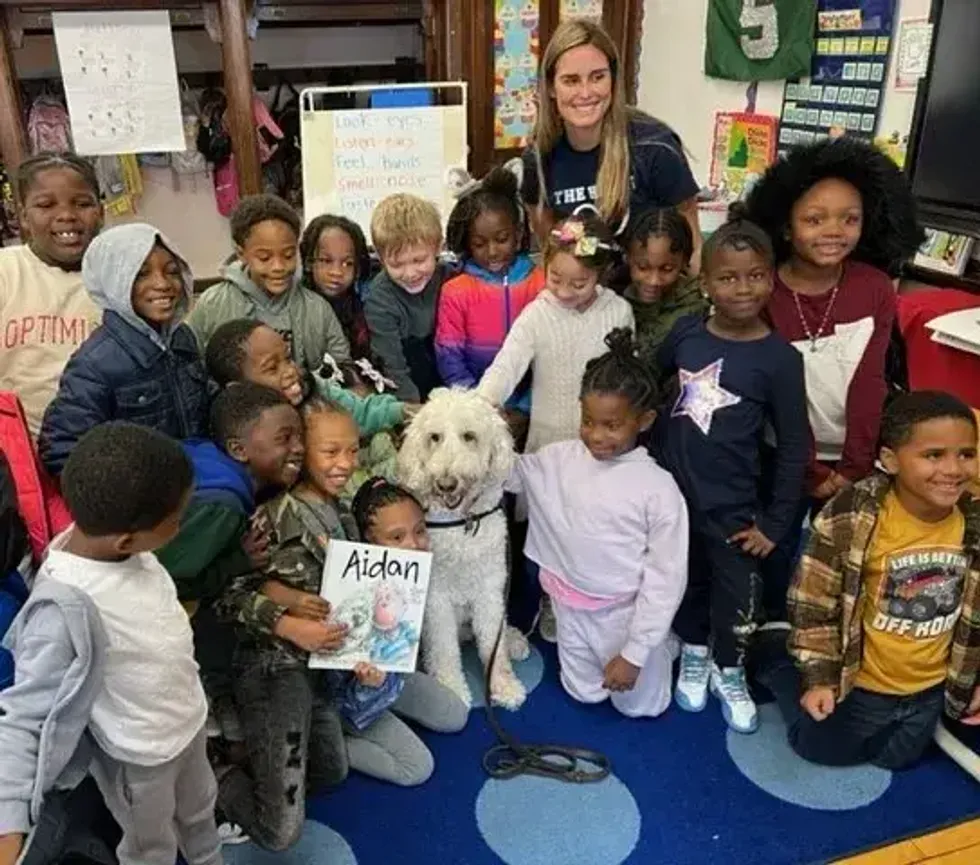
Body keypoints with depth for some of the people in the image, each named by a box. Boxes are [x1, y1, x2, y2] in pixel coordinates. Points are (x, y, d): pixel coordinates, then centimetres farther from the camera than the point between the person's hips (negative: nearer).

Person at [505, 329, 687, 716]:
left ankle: (662, 646, 42)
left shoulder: (659, 488, -21)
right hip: (572, 608, 4)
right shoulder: (559, 458, -10)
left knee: (639, 706, 16)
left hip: (627, 613, -4)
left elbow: (666, 579, -17)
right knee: (584, 695, 22)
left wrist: (634, 654, -16)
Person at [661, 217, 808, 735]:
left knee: (738, 595, 11)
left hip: (733, 507, -3)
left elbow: (794, 448, -10)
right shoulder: (685, 333, -7)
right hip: (673, 492, 3)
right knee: (685, 581, 21)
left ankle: (728, 671, 39)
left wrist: (775, 523, -9)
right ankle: (694, 654, 46)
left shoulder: (779, 358, -16)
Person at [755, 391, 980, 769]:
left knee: (896, 759, 28)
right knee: (821, 750, 20)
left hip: (929, 687, 4)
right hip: (859, 680, -4)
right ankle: (774, 658, 38)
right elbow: (813, 601, -18)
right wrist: (819, 675, -15)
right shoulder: (850, 517, -29)